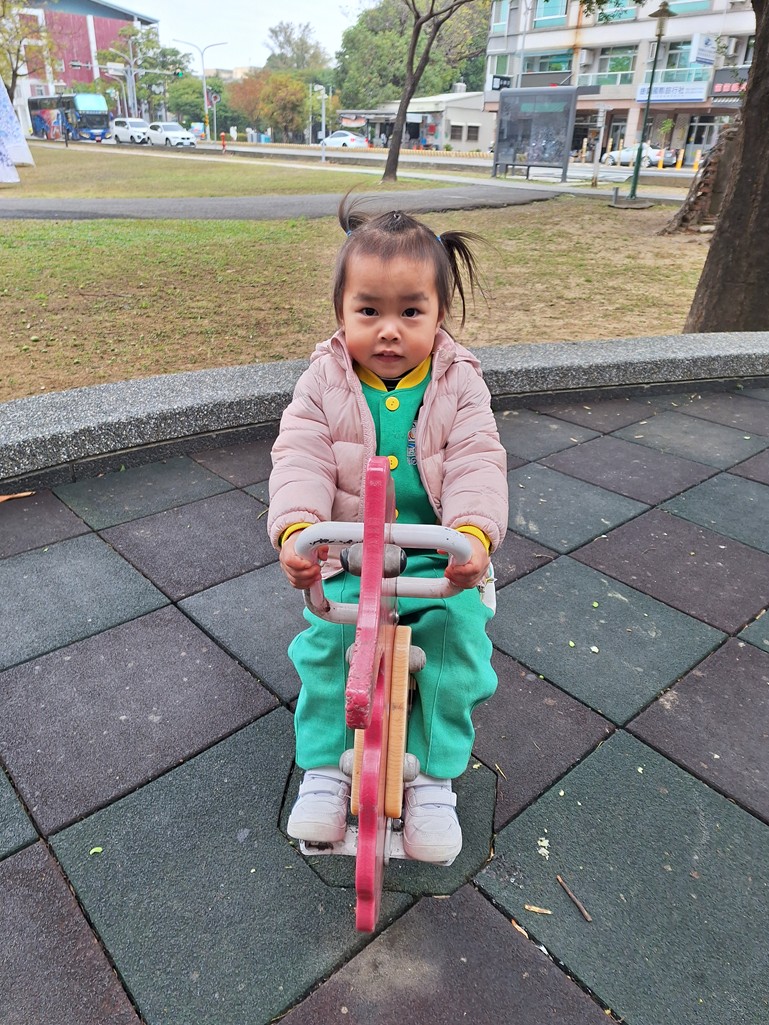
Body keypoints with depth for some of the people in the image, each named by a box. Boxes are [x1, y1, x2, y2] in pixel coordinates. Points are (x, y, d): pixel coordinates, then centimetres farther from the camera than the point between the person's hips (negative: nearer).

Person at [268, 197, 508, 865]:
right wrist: (296, 529, -32)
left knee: (456, 637, -17)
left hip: (441, 557, 0)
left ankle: (433, 777, 6)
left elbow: (478, 465, -14)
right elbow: (300, 462, -12)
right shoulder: (324, 383, -2)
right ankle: (325, 769, 8)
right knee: (328, 642, -17)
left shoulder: (459, 386, -3)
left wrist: (475, 533, -34)